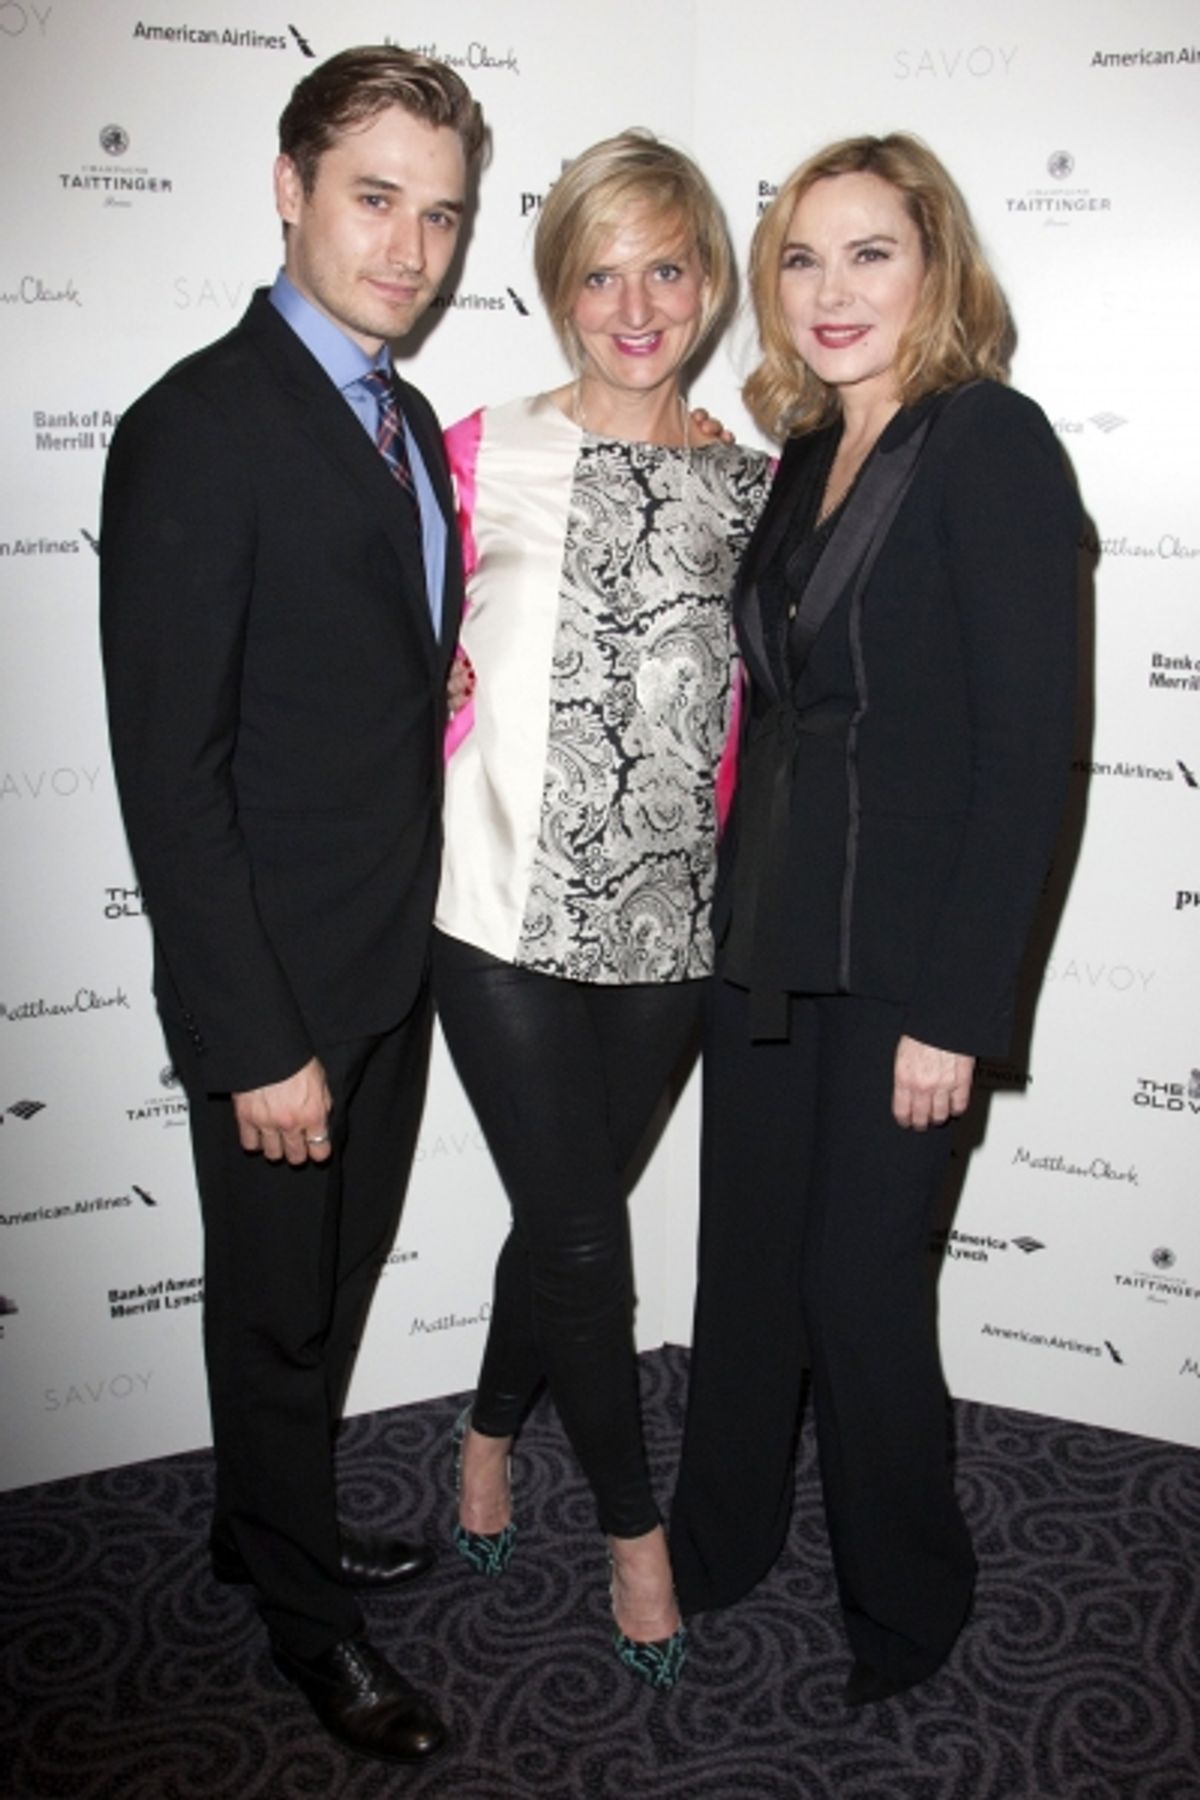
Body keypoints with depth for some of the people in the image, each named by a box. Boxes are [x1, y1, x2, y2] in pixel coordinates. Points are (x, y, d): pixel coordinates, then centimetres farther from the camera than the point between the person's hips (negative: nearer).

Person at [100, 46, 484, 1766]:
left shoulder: (409, 424, 9)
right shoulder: (196, 431, -17)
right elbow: (171, 771, -20)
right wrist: (256, 1042, -20)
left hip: (396, 965, 8)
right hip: (282, 991, -8)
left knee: (340, 1282, 23)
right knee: (280, 1305, 13)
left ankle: (272, 1518, 46)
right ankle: (304, 1603, 36)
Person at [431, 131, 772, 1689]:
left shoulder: (750, 487, 7)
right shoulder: (485, 453, 0)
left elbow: (749, 707, 12)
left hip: (668, 922, 3)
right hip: (508, 914, -2)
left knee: (565, 1217, 14)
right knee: (582, 1237, 3)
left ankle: (490, 1431, 43)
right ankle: (633, 1520, 27)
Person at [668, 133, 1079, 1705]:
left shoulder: (992, 442, -11)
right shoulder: (811, 454, 11)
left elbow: (1029, 747, -16)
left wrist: (957, 1009, -18)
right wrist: (744, 909, 7)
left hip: (902, 956, -6)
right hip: (765, 934, 7)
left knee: (859, 1279, 5)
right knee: (746, 1254, 16)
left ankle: (906, 1596, 32)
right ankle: (721, 1539, 39)